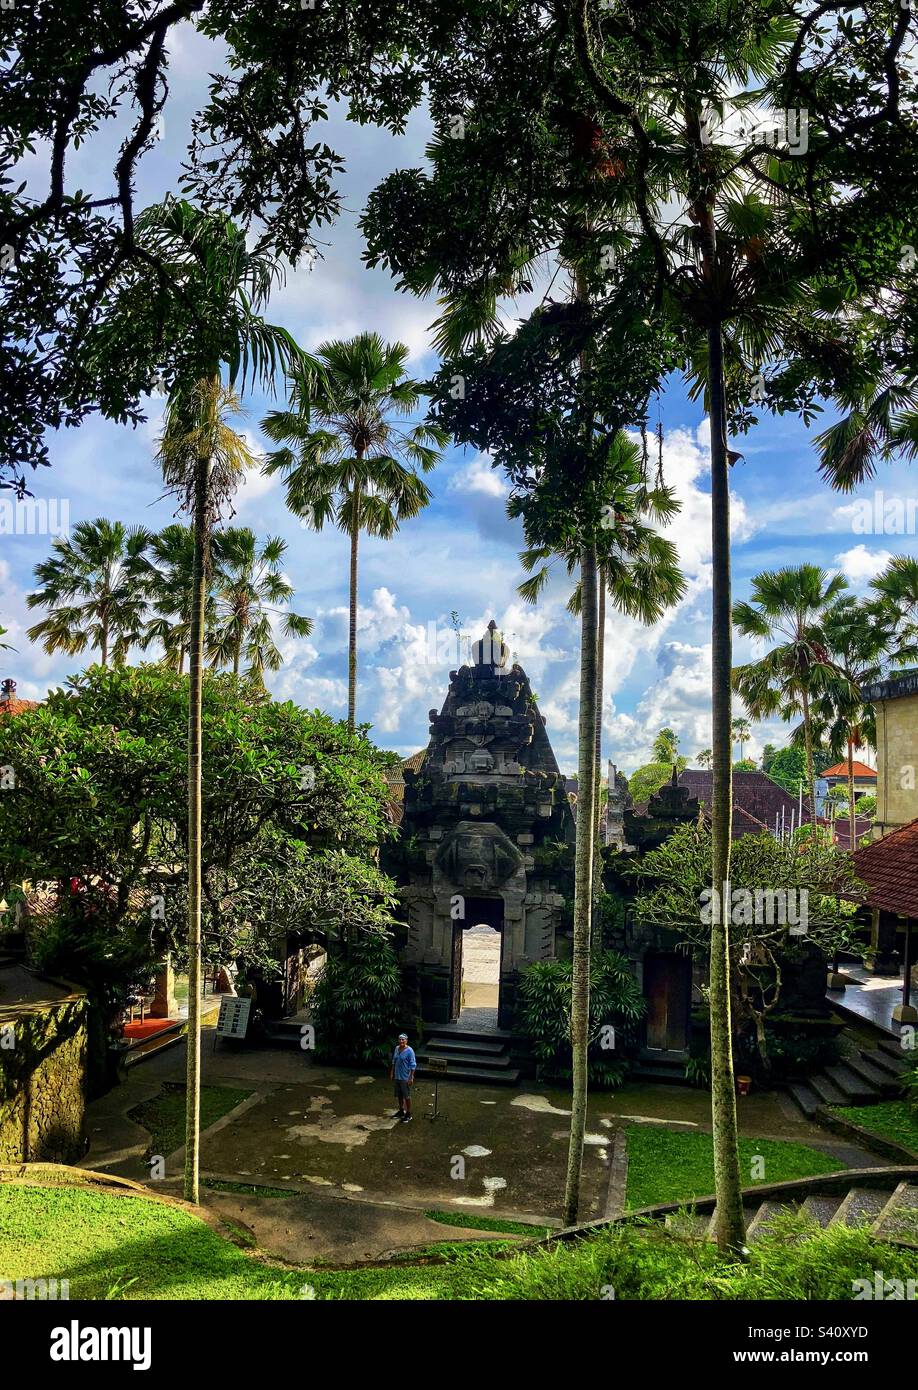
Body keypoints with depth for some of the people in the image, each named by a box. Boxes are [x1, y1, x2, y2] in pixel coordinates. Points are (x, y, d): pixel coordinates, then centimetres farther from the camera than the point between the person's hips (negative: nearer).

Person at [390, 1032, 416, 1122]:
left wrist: (411, 1078, -18)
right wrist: (392, 1072, 16)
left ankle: (408, 1114, 15)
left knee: (407, 1096, 3)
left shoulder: (409, 1051, -18)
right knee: (399, 1095, 18)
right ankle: (401, 1111, 34)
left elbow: (413, 1066, -16)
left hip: (405, 1078, -7)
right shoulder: (397, 1048, 2)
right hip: (397, 1077, 7)